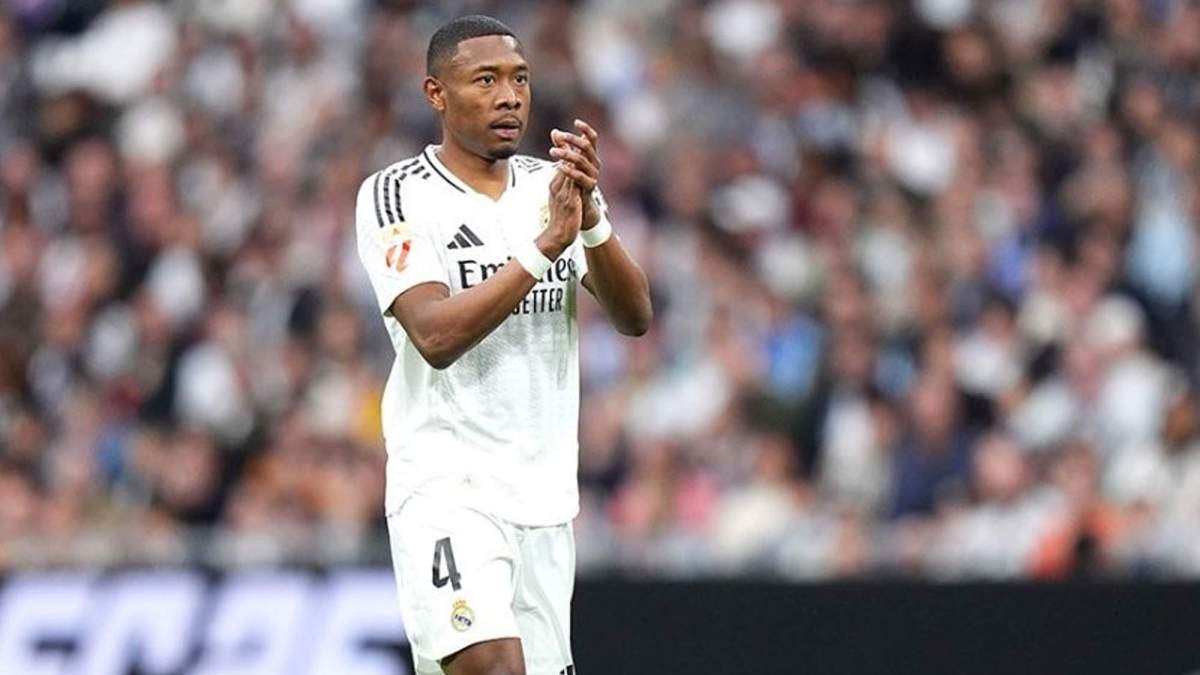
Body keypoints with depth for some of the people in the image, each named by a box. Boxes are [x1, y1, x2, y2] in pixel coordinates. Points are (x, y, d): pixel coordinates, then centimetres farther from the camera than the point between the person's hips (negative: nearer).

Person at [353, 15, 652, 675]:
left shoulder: (554, 187, 11)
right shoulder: (396, 195, -5)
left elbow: (635, 317, 1)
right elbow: (437, 336, -18)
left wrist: (591, 220, -16)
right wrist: (545, 246, -21)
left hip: (544, 493, 6)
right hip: (446, 485, -6)